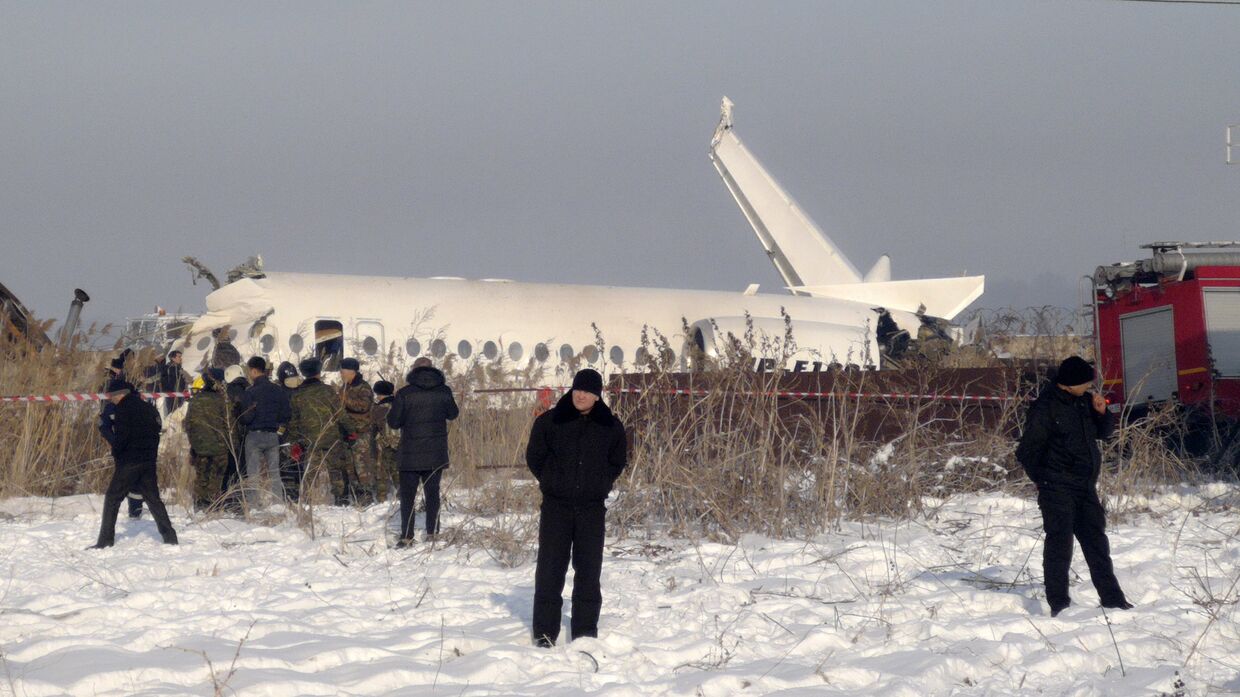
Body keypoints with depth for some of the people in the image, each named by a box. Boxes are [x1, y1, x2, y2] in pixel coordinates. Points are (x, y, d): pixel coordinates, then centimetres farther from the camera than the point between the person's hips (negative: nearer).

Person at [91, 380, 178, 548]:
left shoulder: (124, 409, -11)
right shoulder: (148, 407, 13)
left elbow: (120, 435, -17)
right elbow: (156, 432, 16)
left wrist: (115, 453, -1)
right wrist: (151, 454, 16)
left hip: (129, 461, -7)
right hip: (149, 461, 7)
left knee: (112, 499, -1)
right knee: (153, 498, 12)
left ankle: (105, 540, -4)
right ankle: (169, 536, 7)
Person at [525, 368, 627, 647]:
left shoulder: (611, 426, 3)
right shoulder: (549, 422, -1)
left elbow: (618, 461, 16)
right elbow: (534, 456, 9)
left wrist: (600, 485, 8)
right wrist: (551, 483, 6)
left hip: (592, 508, 1)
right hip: (556, 506, -1)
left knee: (589, 569, 3)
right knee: (550, 567, -2)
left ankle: (586, 630, 11)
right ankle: (545, 631, 4)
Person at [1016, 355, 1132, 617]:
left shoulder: (1084, 401, 8)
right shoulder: (1045, 407, -14)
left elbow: (1104, 432, 20)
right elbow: (1027, 451, -11)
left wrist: (1102, 412, 0)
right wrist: (1044, 481, -6)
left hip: (1086, 487, 7)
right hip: (1058, 490, -7)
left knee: (1096, 541, 12)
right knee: (1060, 543, -9)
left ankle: (1112, 598, 20)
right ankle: (1058, 602, -6)